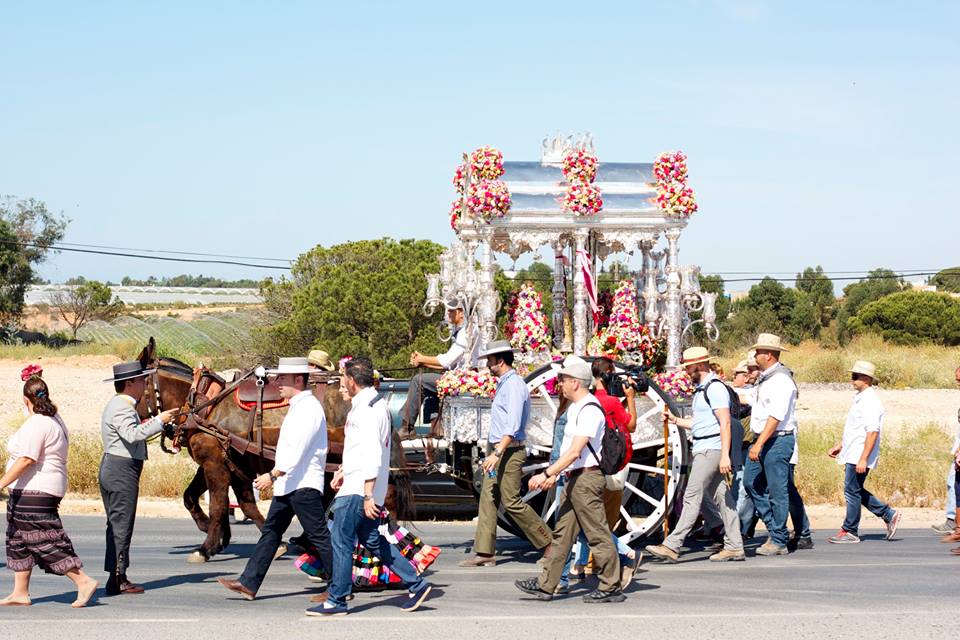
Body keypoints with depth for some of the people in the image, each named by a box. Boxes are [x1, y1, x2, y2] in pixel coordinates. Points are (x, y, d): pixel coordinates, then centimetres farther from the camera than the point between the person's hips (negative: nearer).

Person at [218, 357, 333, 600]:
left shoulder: (308, 408, -16)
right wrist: (276, 476, 21)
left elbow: (297, 449, -24)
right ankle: (249, 584, 9)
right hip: (288, 484, 11)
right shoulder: (297, 406, 16)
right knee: (271, 531, 8)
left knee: (319, 535, -4)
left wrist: (273, 475, -25)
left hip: (303, 485, -11)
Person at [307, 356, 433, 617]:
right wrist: (343, 470, 24)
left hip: (358, 490, -10)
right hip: (363, 489, 10)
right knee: (372, 540, 14)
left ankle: (336, 601, 2)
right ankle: (416, 583, 13)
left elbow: (372, 455, -23)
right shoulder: (376, 404, 15)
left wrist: (367, 496, -24)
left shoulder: (366, 409, -18)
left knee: (341, 542, -3)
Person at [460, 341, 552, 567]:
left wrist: (497, 453, -28)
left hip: (509, 451, -10)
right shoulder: (503, 384, 16)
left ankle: (548, 544, 3)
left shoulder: (514, 385, -15)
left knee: (511, 502, -7)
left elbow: (513, 426, -23)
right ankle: (484, 553, 5)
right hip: (496, 449, 10)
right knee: (488, 500, 5)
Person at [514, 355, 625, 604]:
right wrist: (554, 474, 19)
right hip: (574, 478, 10)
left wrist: (546, 474, -24)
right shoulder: (575, 408, 16)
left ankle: (611, 588, 3)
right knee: (562, 532, 10)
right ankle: (545, 585, 12)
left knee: (597, 534, -4)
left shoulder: (590, 410, -17)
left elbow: (574, 452, -24)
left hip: (587, 478, -10)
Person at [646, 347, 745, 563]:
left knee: (692, 497, -11)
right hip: (703, 450, 10)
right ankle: (734, 546, 10)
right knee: (721, 498, 9)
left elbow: (725, 423, -19)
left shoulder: (715, 388, -13)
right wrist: (675, 420, 17)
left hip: (711, 450, -10)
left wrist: (725, 454, -24)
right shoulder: (702, 389, 19)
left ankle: (672, 546, -14)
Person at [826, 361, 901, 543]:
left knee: (852, 491, -3)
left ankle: (850, 532, 6)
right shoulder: (860, 397, 15)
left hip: (859, 456, -10)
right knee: (855, 491, 14)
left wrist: (863, 459, -25)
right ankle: (889, 515, 21)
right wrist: (840, 446, 25)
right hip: (852, 454, 10)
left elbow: (872, 432, -23)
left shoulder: (871, 401, -17)